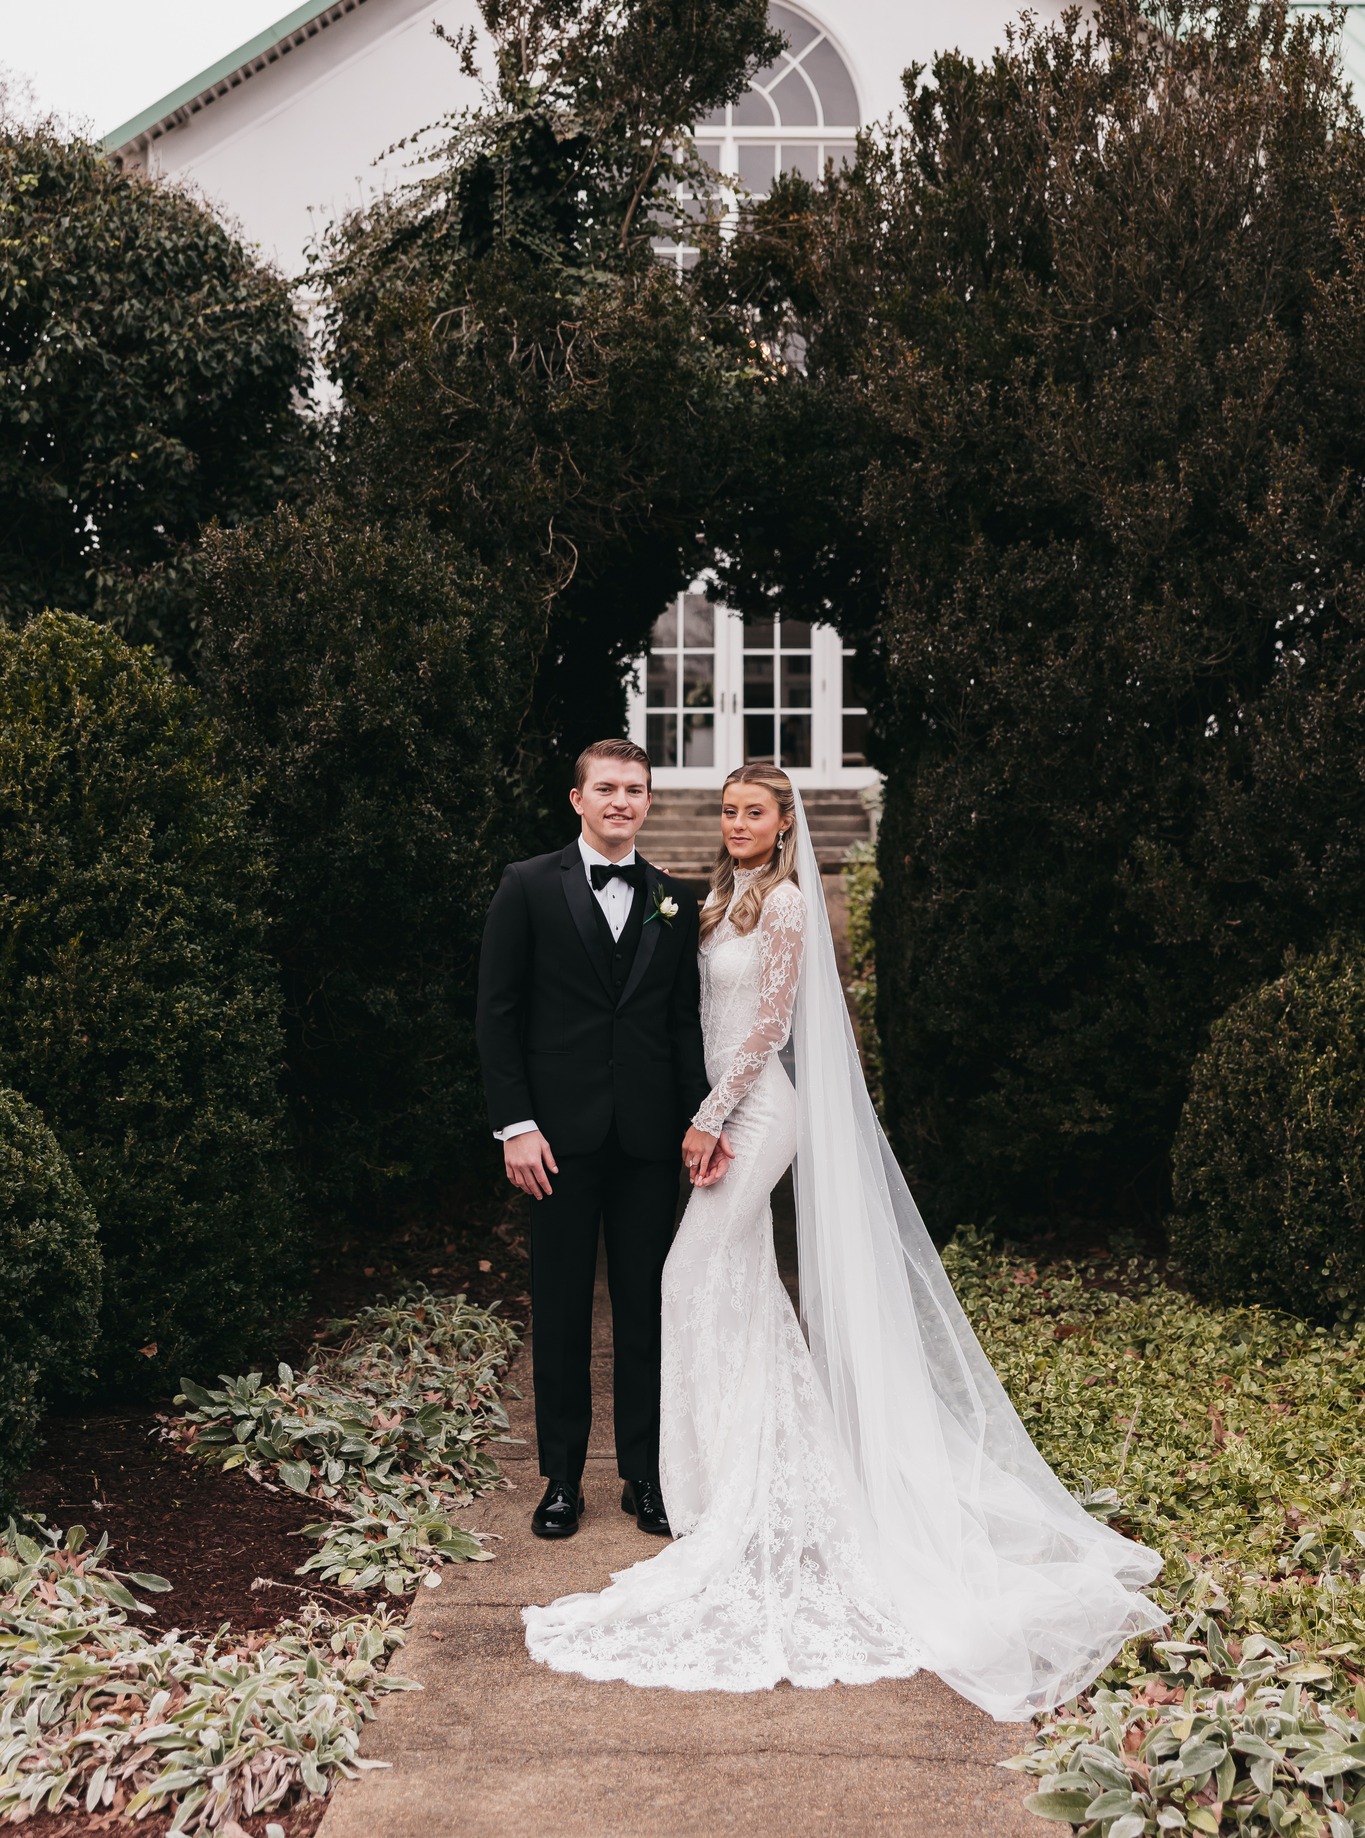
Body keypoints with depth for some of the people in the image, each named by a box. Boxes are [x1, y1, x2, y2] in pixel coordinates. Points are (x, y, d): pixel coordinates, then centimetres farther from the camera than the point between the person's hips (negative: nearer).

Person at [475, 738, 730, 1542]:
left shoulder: (675, 901, 9)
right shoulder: (529, 886, 0)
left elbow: (684, 1019, 9)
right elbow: (497, 1014, -2)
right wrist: (516, 1124, -9)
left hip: (649, 1138, 2)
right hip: (562, 1134, -2)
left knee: (647, 1308, 9)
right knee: (561, 1310, 7)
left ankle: (645, 1475, 21)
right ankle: (562, 1477, 19)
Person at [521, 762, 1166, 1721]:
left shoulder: (786, 902, -12)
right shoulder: (725, 898, 14)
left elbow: (769, 1025, -15)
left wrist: (712, 1119, -16)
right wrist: (709, 1116, 6)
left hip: (757, 1110, -9)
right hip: (726, 1105, 9)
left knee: (703, 1277, -7)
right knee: (745, 1284, 12)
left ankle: (732, 1486, 3)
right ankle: (796, 1453, 23)